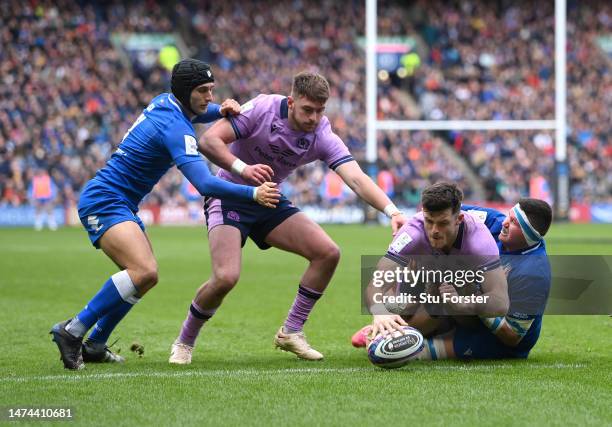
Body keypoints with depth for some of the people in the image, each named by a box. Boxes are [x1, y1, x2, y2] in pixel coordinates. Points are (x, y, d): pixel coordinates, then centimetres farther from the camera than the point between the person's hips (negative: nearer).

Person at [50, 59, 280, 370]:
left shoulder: (165, 102, 8)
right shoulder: (176, 128, -21)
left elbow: (192, 113, 33)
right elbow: (204, 184, -30)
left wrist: (220, 110, 10)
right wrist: (253, 194, -26)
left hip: (120, 204, 11)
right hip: (104, 201, -11)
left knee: (144, 275, 14)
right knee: (144, 272, -26)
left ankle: (94, 345, 19)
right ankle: (72, 331, -18)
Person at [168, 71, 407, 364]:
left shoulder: (322, 136, -14)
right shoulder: (262, 109, -23)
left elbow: (356, 178, -25)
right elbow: (208, 140, -25)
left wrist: (391, 210, -42)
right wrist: (242, 168, -41)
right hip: (229, 197, -5)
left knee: (328, 253, -9)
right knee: (226, 277, -24)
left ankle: (291, 332, 6)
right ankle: (184, 342, 1)